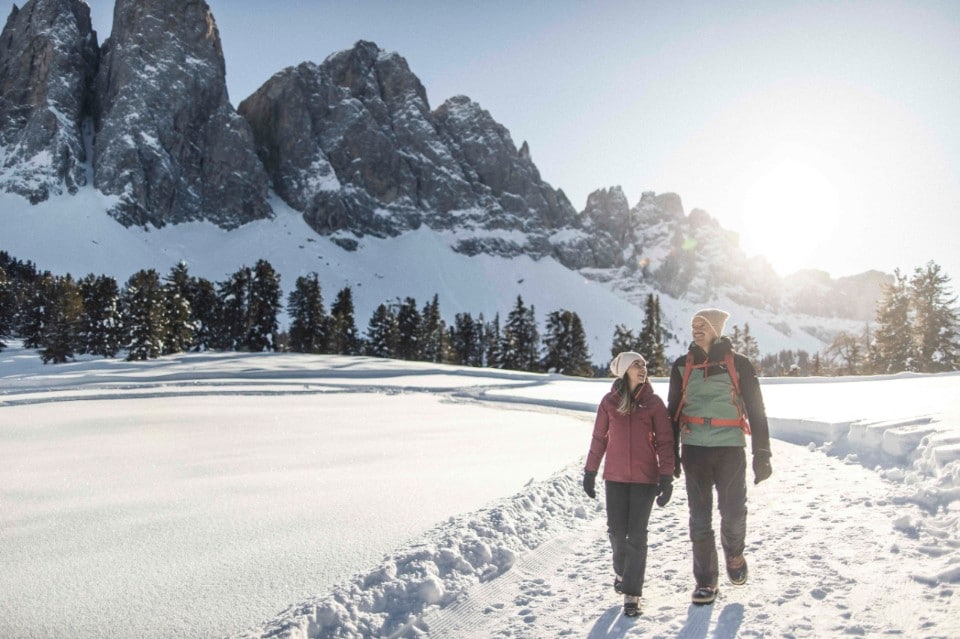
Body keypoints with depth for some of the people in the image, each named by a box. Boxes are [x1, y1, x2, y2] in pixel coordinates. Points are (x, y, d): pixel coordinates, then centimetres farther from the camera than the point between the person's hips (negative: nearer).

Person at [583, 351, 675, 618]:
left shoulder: (654, 402, -2)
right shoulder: (609, 401, 1)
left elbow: (664, 442, -1)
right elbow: (599, 438, 6)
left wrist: (666, 478, -7)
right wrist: (590, 472, 7)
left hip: (645, 478, -1)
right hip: (615, 477, 1)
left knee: (636, 535, -1)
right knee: (617, 531, 4)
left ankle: (632, 593, 11)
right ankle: (622, 570, 35)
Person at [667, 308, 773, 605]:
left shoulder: (738, 364, 1)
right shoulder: (682, 366, 7)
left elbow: (756, 410, 2)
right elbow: (673, 411, 11)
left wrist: (762, 454, -2)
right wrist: (671, 455, 8)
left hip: (730, 449, -1)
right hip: (694, 450, 2)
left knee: (733, 512, -1)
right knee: (700, 517, 4)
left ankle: (733, 553, 32)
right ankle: (705, 580, 17)